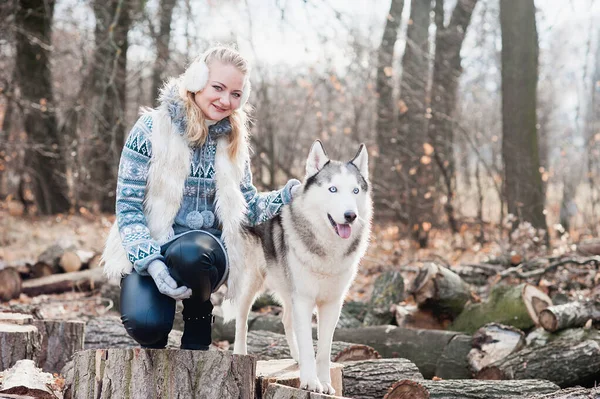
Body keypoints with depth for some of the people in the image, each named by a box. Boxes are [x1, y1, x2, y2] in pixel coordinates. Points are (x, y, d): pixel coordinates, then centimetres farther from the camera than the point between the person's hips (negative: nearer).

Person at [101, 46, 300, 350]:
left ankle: (198, 321, -5)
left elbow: (248, 209, 10)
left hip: (204, 248, 2)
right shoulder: (151, 129, -7)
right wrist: (151, 262, -24)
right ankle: (154, 340, 8)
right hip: (149, 250, -2)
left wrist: (288, 195, -10)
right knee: (146, 323, -32)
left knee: (187, 251, -37)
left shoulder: (233, 141, 5)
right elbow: (127, 206, -9)